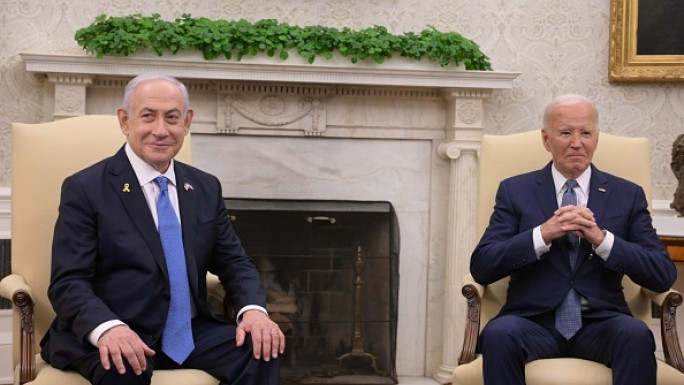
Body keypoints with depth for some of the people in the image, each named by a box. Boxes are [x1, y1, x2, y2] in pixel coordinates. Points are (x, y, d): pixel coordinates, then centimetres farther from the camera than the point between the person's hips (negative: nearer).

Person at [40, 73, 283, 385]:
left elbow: (234, 262, 14)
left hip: (191, 333, 5)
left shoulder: (206, 187, 13)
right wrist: (106, 327, -32)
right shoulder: (85, 189, -3)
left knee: (262, 348, -20)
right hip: (120, 339, -4)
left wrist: (253, 309, -9)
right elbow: (68, 282, -10)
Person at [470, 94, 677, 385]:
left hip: (599, 324, 1)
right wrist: (543, 234, -16)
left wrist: (602, 239, -13)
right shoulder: (515, 191, 10)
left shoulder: (628, 195, 11)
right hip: (534, 323, -1)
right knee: (498, 333, -33)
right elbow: (481, 267, -2)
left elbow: (663, 275, 1)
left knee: (636, 334, -31)